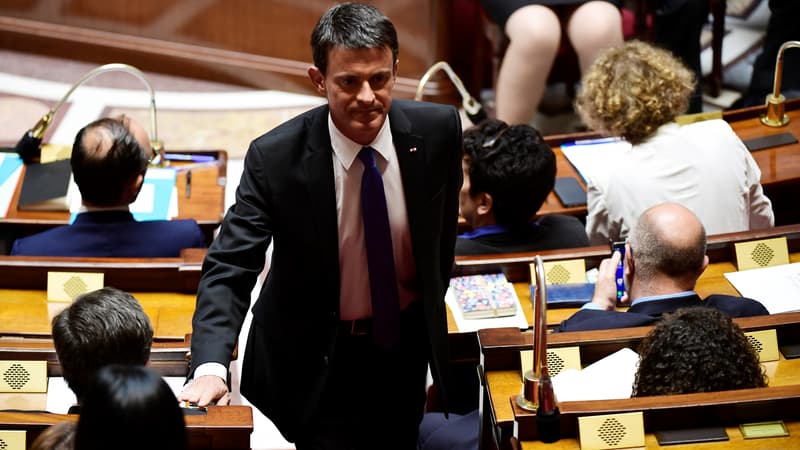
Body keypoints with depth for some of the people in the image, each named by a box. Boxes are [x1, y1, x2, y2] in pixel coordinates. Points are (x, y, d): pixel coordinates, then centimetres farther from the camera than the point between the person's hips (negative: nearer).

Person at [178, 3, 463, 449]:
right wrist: (211, 368, -38)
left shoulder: (438, 131, -14)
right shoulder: (275, 157, -23)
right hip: (313, 363, -3)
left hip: (405, 348, 3)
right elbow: (229, 268, -24)